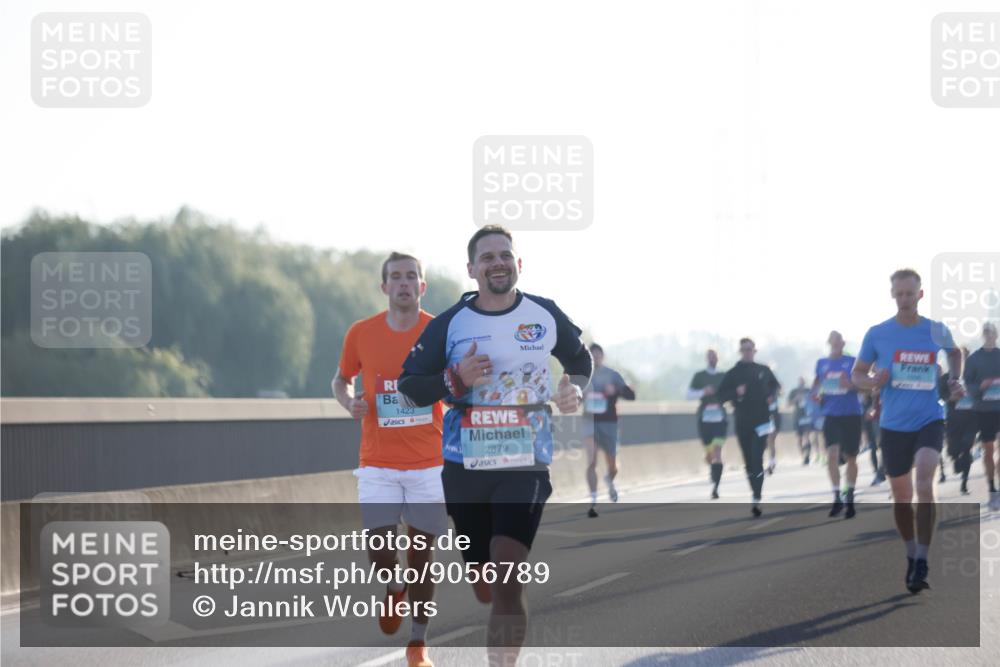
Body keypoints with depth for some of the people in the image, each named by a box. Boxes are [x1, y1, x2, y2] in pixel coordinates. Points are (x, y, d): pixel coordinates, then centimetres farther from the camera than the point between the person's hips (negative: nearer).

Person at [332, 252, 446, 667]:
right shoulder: (361, 333, 1)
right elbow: (342, 379, 16)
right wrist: (350, 402, -6)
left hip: (429, 462, 0)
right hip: (377, 462, 0)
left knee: (421, 550, 2)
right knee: (378, 546, -11)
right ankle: (393, 588, 24)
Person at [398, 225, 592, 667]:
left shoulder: (545, 316, 2)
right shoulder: (449, 324, -1)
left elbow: (581, 361, 20)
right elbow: (409, 385, 0)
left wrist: (576, 389, -1)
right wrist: (455, 381, -17)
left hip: (526, 465, -1)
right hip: (466, 466, 1)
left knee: (507, 576, -20)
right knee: (484, 590, 10)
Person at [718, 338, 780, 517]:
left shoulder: (763, 371, 7)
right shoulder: (732, 374, 4)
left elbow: (775, 386, 22)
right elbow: (721, 395, 1)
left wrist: (771, 395, 1)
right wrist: (736, 392, -17)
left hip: (761, 420, -1)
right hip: (742, 423, 1)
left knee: (757, 460, -13)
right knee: (749, 463, 8)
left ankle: (756, 500, -17)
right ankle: (756, 497, 22)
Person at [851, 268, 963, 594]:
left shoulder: (936, 331, 1)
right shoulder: (877, 334, -2)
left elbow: (955, 352, 23)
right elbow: (857, 374, 8)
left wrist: (954, 380, 6)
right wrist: (872, 382, -14)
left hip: (929, 419, -1)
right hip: (894, 424, 1)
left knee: (924, 480, -23)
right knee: (901, 495, 9)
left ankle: (922, 563, -20)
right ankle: (911, 556, 30)